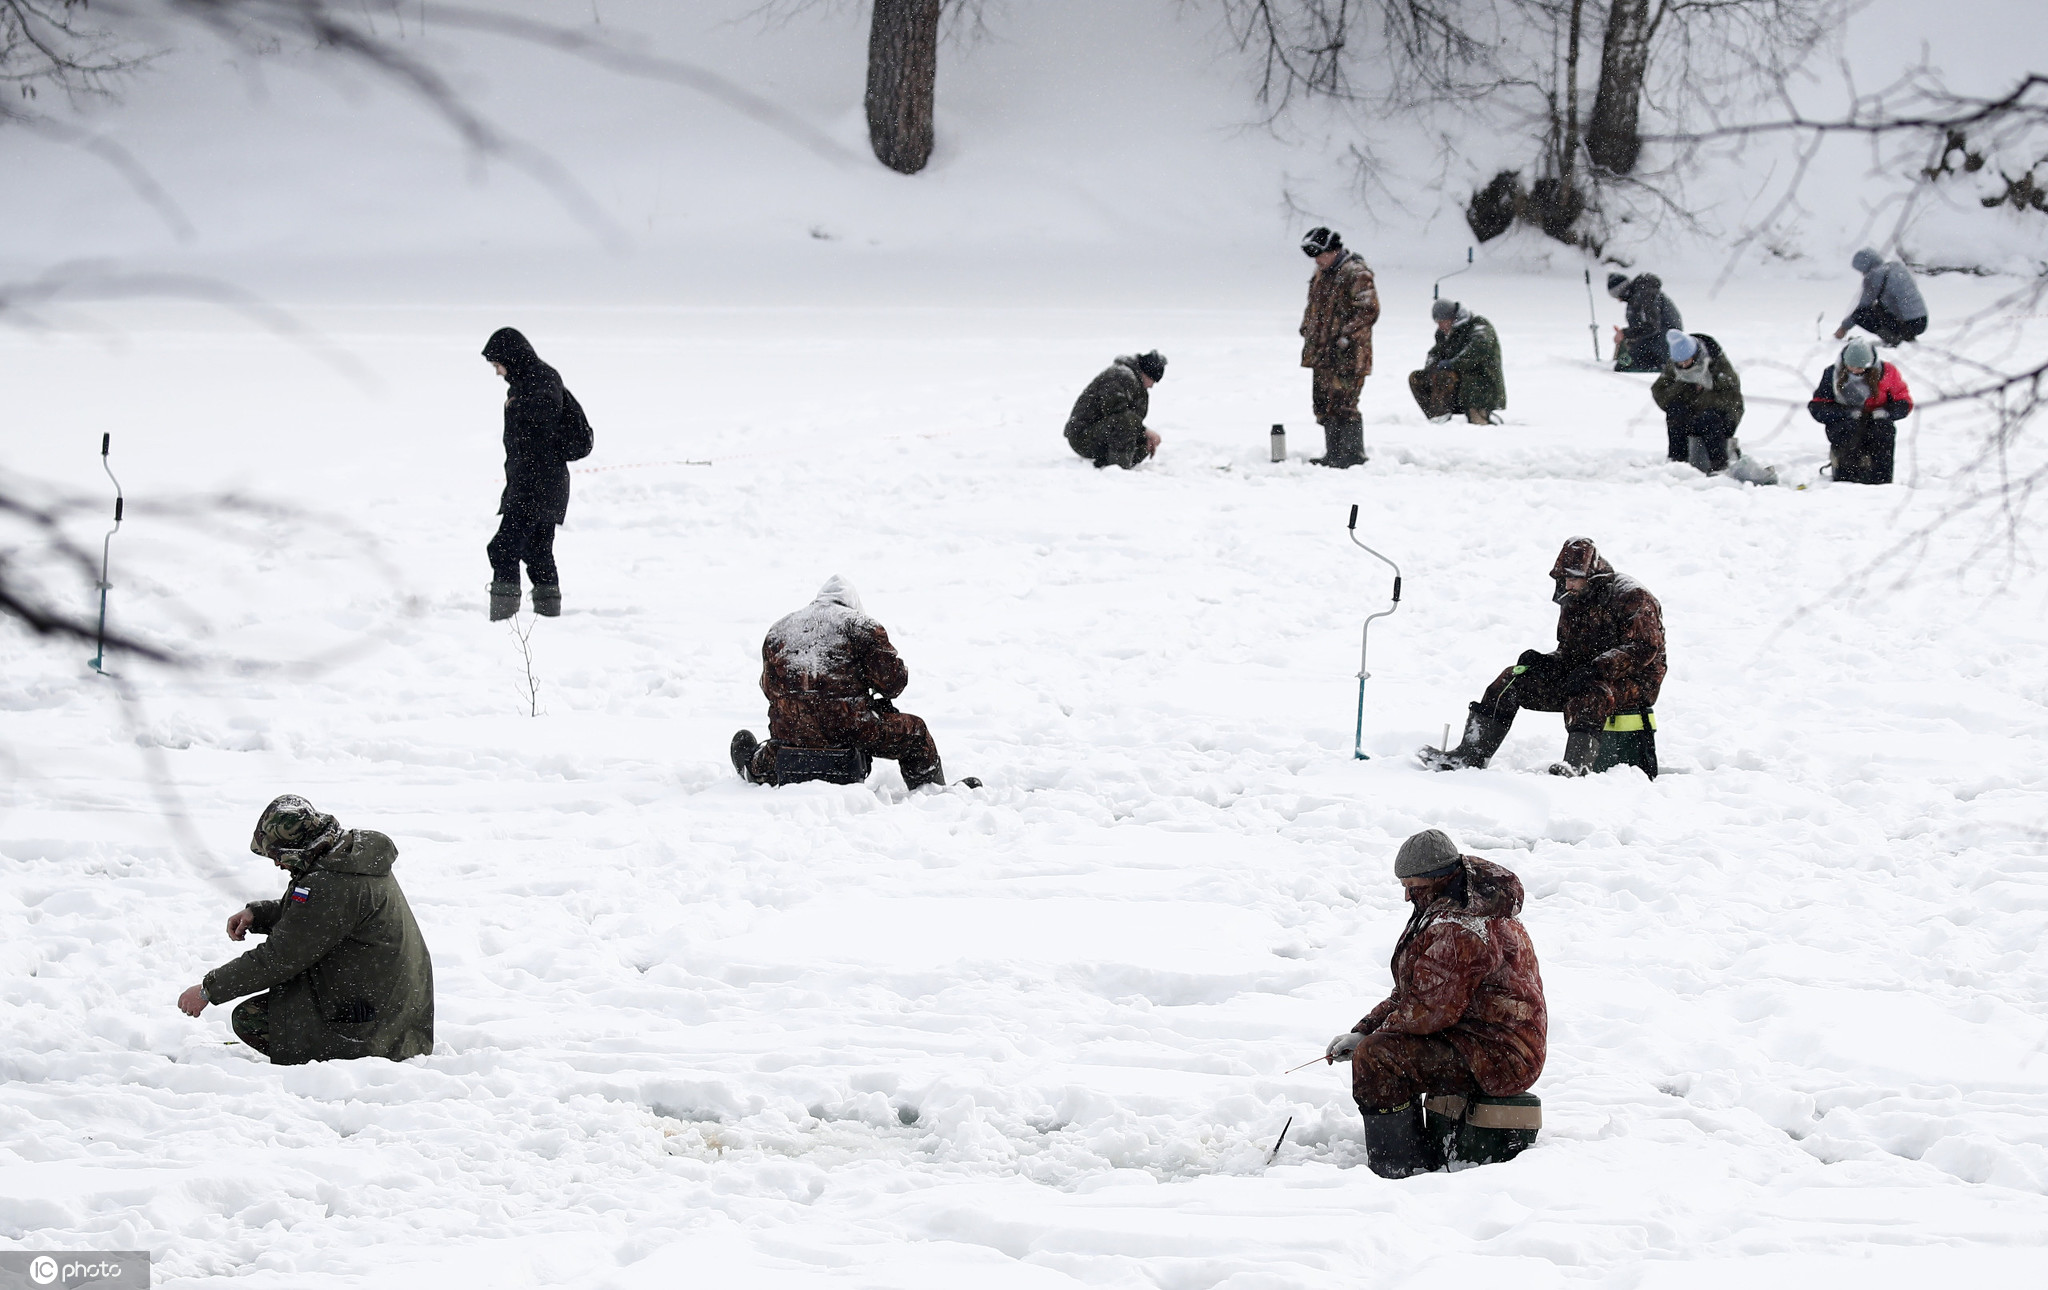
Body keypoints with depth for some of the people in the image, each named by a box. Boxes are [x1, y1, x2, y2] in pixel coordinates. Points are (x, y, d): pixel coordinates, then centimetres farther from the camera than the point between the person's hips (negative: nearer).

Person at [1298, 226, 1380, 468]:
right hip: (1322, 353, 9)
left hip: (1347, 355, -9)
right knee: (1324, 403, 11)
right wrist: (1307, 330, 15)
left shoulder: (1356, 275, -12)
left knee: (1343, 404, -11)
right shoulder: (1321, 275, 17)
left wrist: (1347, 335, -19)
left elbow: (1369, 311, -16)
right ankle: (1333, 454, 19)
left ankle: (1354, 454, -4)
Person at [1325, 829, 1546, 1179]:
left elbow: (1430, 1009, -25)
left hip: (1496, 1058, -12)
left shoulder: (1459, 930, -22)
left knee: (1377, 1058, -23)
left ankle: (1401, 1171, -17)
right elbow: (1410, 994, 18)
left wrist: (1374, 1034, -7)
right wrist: (1362, 1032, 6)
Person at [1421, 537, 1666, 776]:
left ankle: (1578, 764, -56)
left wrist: (1599, 668, -32)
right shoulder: (1573, 602, 12)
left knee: (1588, 693, -41)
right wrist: (1545, 662, -7)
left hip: (1634, 680, -8)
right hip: (1582, 674, 8)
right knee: (1512, 680, -3)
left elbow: (1644, 647, -22)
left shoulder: (1631, 597, -13)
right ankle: (1472, 754, -7)